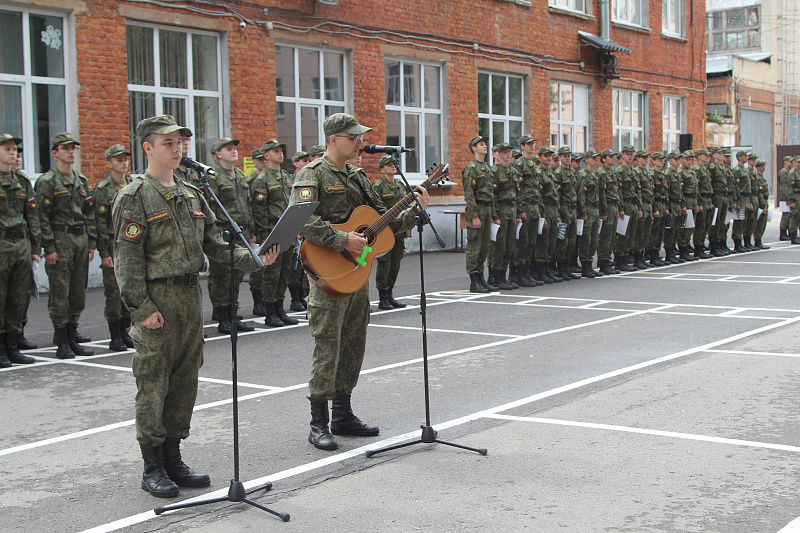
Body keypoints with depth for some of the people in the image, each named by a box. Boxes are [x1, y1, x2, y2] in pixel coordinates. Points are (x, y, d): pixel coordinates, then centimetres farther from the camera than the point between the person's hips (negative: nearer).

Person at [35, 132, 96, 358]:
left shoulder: (82, 181, 15)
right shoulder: (47, 181, -4)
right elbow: (42, 217, -9)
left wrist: (91, 243, 11)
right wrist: (49, 247, -14)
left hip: (81, 240, 6)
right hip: (60, 241, -6)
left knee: (78, 294, 8)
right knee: (60, 295, -4)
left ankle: (73, 340, 16)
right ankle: (62, 344, 2)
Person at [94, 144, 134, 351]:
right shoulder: (103, 189, -5)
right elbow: (100, 223, -8)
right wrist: (104, 253, -12)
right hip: (114, 246, -5)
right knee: (114, 291, -3)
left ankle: (125, 332, 17)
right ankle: (115, 337, 4)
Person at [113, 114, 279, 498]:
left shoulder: (190, 195, 14)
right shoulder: (135, 197, -7)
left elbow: (215, 245, 13)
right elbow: (127, 258, -12)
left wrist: (253, 259, -1)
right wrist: (141, 307, -18)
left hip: (190, 295, 7)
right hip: (158, 300, -7)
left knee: (185, 381, 11)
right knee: (153, 383, -1)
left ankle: (173, 460, 22)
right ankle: (153, 469, 9)